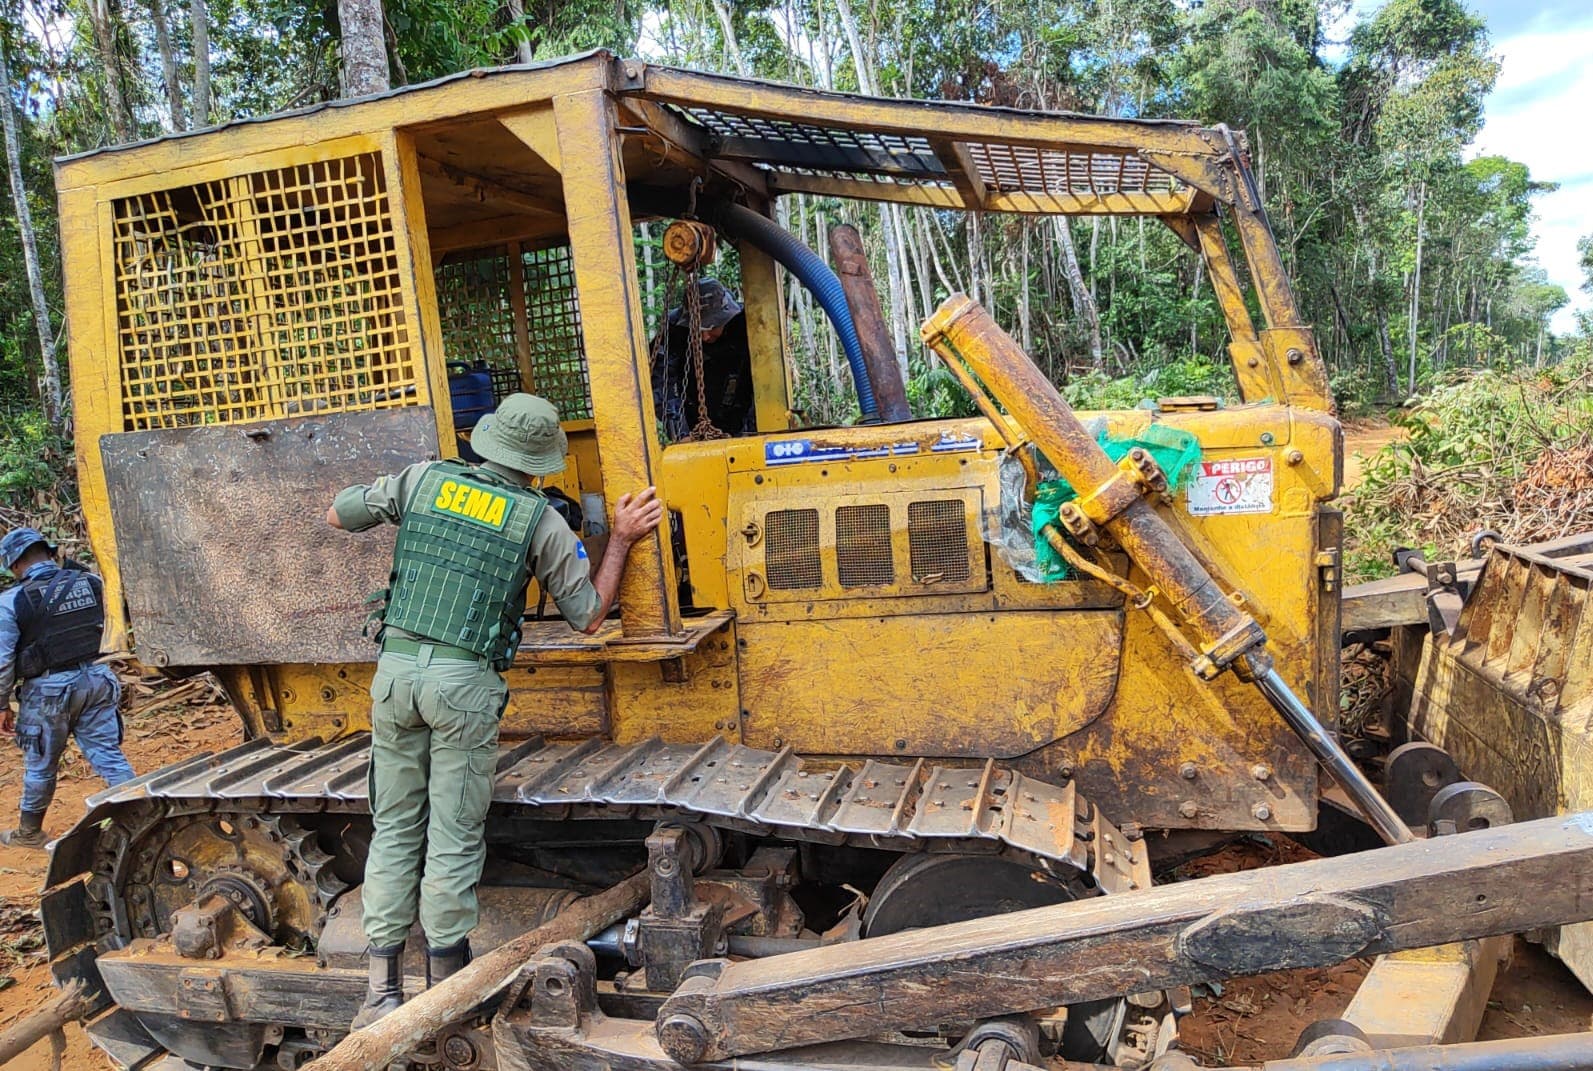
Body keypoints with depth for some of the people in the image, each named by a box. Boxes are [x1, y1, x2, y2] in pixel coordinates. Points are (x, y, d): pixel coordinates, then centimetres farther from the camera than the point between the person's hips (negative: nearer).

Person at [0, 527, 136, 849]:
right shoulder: (90, 583, -1)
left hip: (49, 690, -3)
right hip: (96, 678, 3)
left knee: (40, 766, 15)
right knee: (110, 756, 6)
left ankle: (29, 832, 34)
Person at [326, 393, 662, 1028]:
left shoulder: (424, 479, 6)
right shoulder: (542, 522, -1)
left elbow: (337, 515, 19)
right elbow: (587, 617, 6)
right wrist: (621, 541, 13)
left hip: (396, 667, 3)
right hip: (465, 682, -3)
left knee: (394, 830, 13)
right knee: (454, 840, 7)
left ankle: (382, 992, 18)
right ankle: (446, 992, 17)